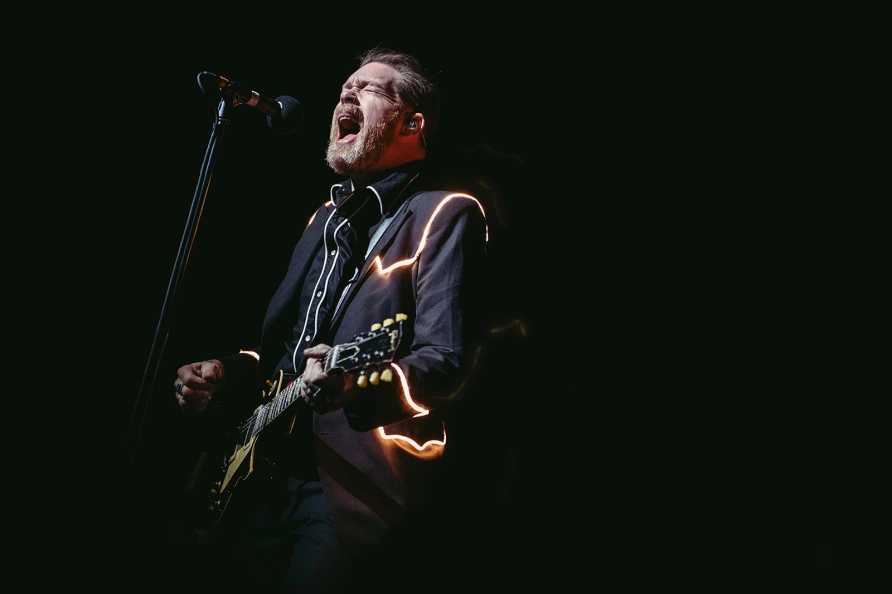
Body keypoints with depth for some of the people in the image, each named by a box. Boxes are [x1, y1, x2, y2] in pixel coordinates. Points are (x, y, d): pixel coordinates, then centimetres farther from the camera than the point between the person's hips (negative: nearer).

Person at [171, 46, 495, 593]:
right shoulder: (327, 218, 21)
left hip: (355, 487, -7)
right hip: (264, 472, 8)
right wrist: (228, 376, 9)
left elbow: (450, 366, -16)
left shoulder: (445, 214, -6)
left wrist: (358, 383, -33)